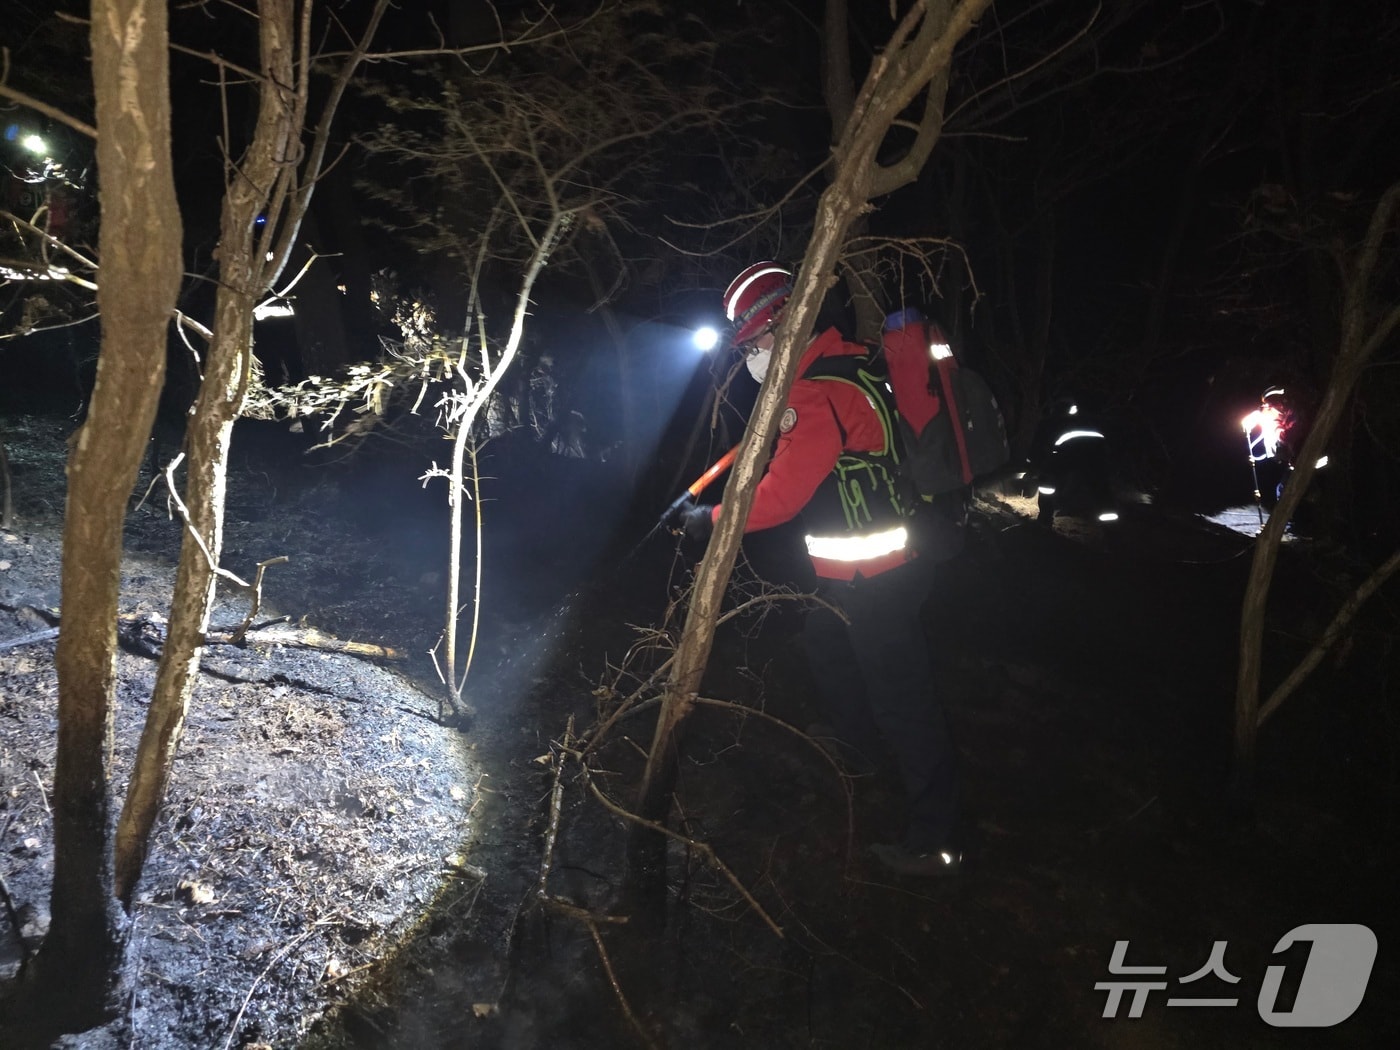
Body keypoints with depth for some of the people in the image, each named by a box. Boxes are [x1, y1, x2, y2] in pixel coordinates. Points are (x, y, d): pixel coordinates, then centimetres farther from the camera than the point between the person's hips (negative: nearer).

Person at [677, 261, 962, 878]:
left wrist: (711, 520, -13)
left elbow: (781, 495, -23)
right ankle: (856, 740, 52)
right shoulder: (845, 362, 8)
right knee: (826, 647, 28)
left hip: (873, 576, -10)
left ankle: (934, 839, 8)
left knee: (900, 694, -3)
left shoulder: (817, 396, -23)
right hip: (852, 569, 10)